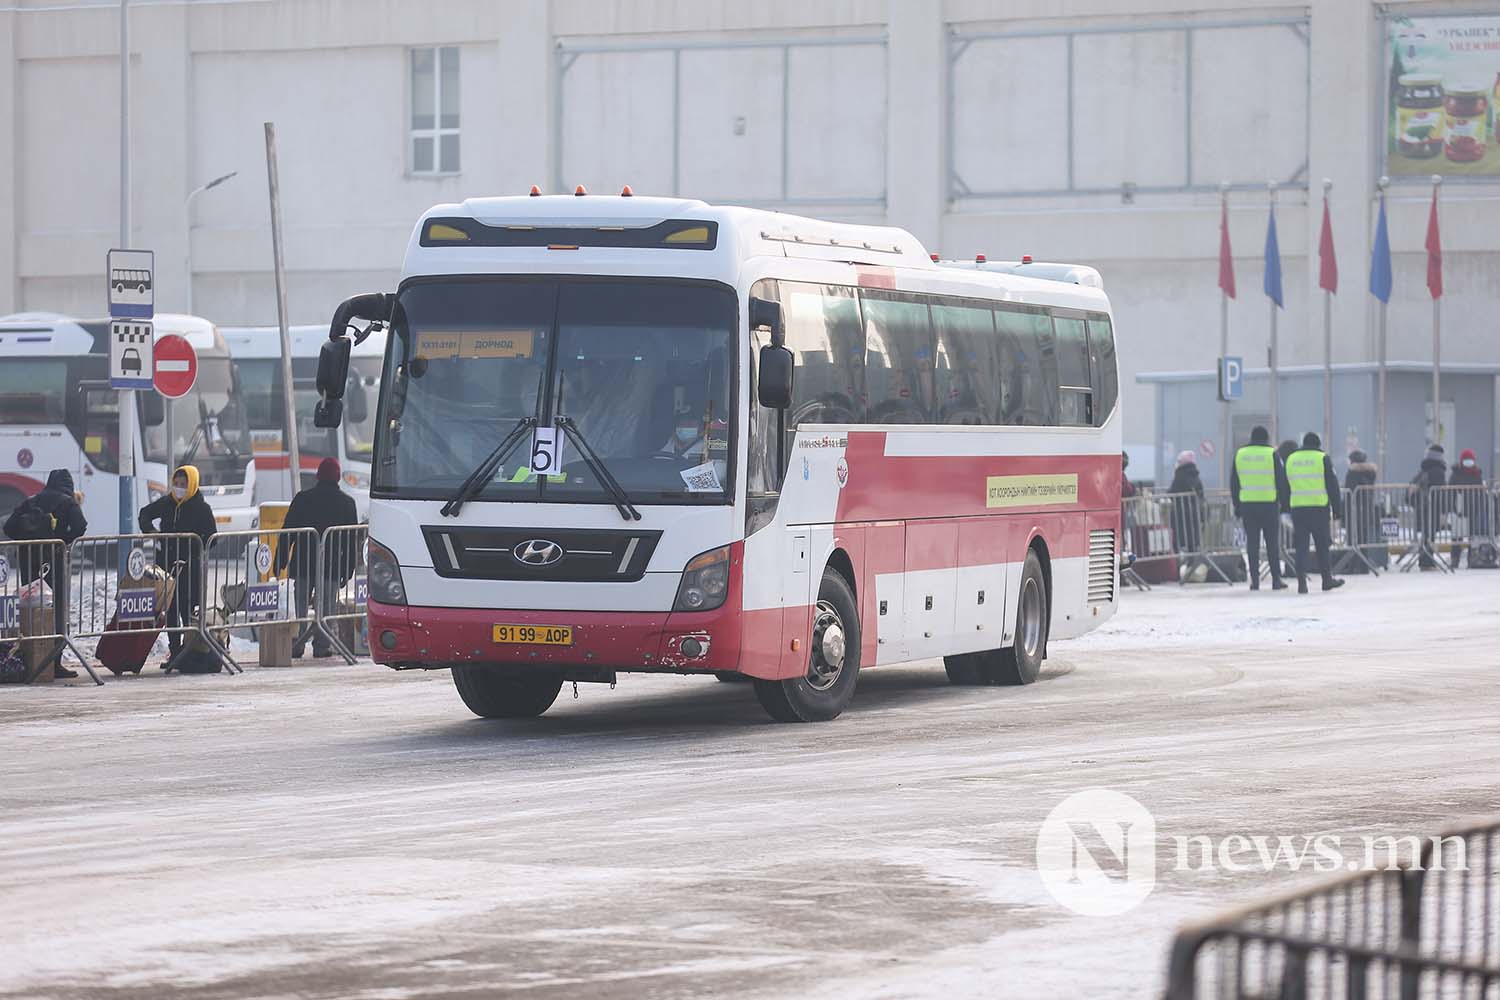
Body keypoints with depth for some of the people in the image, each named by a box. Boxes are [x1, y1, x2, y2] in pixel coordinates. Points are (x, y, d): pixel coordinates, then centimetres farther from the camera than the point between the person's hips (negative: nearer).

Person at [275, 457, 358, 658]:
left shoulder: (303, 498, 2)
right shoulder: (346, 502, 3)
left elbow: (287, 532, 1)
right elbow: (352, 538, 4)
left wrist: (280, 560, 5)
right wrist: (348, 569, 8)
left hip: (303, 563, 0)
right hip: (332, 564, 0)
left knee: (301, 605, 6)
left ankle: (297, 644, 0)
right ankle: (321, 646, 0)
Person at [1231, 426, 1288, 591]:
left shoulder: (1240, 454, 7)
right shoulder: (1272, 454, -3)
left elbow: (1234, 483, 11)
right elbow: (1281, 480, -3)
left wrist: (1236, 505, 16)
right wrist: (1285, 501, 5)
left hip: (1247, 504, 2)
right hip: (1269, 503, -2)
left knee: (1252, 543, 5)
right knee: (1273, 543, 3)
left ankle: (1254, 579, 2)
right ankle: (1276, 579, 2)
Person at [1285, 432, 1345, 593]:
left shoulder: (1291, 459, 11)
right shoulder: (1323, 459, -1)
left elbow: (1285, 487, 15)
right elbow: (1332, 486, -2)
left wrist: (1287, 507, 21)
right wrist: (1337, 508, 4)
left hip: (1297, 508, 3)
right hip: (1319, 507, -3)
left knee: (1301, 545, 2)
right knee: (1323, 544, 9)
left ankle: (1301, 582, -7)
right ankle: (1327, 579, 17)